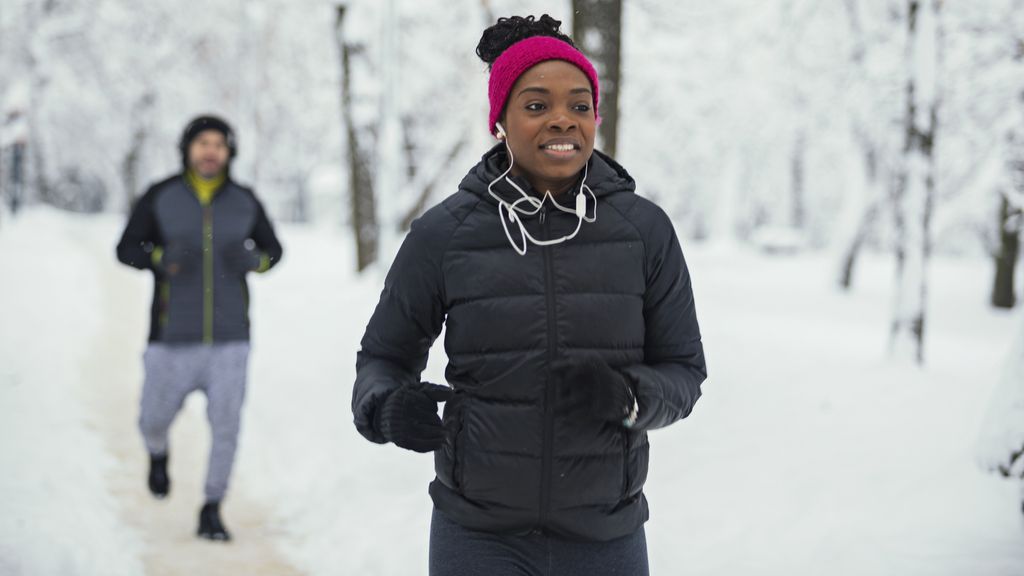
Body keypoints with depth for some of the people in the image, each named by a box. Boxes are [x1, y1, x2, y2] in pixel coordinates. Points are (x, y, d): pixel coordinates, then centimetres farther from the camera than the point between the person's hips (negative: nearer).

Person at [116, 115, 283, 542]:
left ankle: (212, 511, 12)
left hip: (230, 339, 1)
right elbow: (126, 249, 1)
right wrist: (161, 257, -19)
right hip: (173, 339, -1)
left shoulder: (244, 201, 2)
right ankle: (158, 454, 46)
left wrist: (254, 259, -10)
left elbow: (273, 249, 13)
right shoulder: (160, 198, -3)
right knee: (155, 420, 9)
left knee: (226, 426, -4)